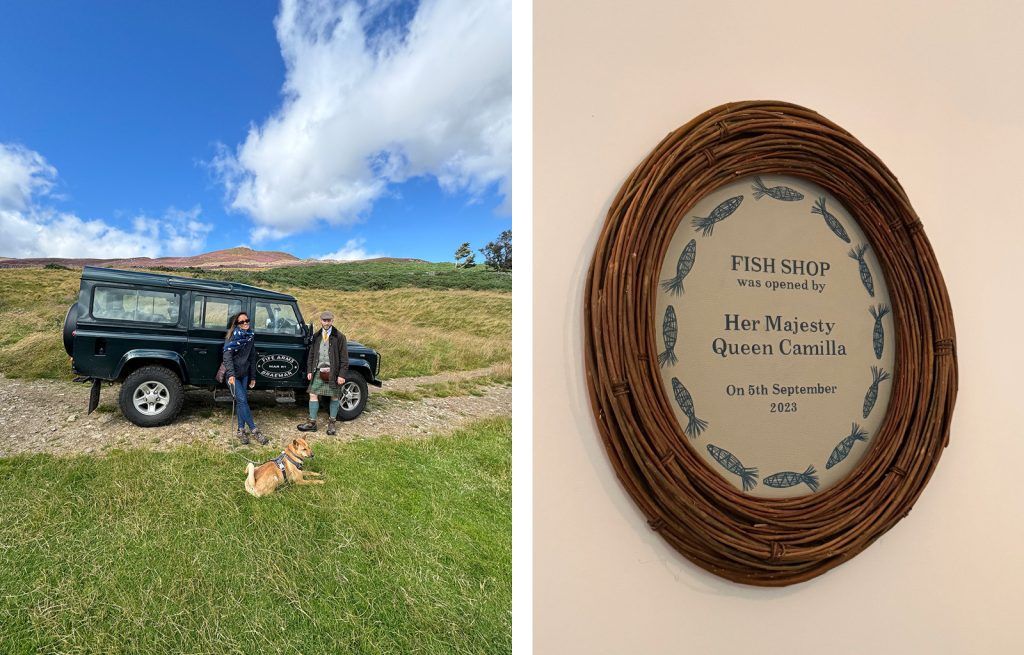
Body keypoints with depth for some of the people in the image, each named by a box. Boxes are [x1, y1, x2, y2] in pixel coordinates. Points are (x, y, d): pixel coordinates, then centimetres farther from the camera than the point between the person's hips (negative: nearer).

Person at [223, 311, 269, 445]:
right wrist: (231, 374, -28)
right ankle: (254, 430, -8)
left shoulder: (251, 336, 7)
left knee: (242, 401, 5)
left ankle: (241, 430, 10)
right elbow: (227, 356, -17)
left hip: (245, 374, 6)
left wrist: (253, 377, 14)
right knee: (242, 400, -11)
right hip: (233, 374, -6)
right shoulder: (232, 336, -9)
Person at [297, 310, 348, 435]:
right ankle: (312, 423, 12)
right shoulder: (316, 337, 9)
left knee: (334, 396, 5)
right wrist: (309, 370, 5)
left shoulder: (339, 337, -4)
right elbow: (311, 355, 14)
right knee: (313, 395, 2)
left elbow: (344, 358, -6)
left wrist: (342, 375, -12)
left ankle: (331, 423, 19)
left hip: (333, 373, -3)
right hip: (318, 372, 4)